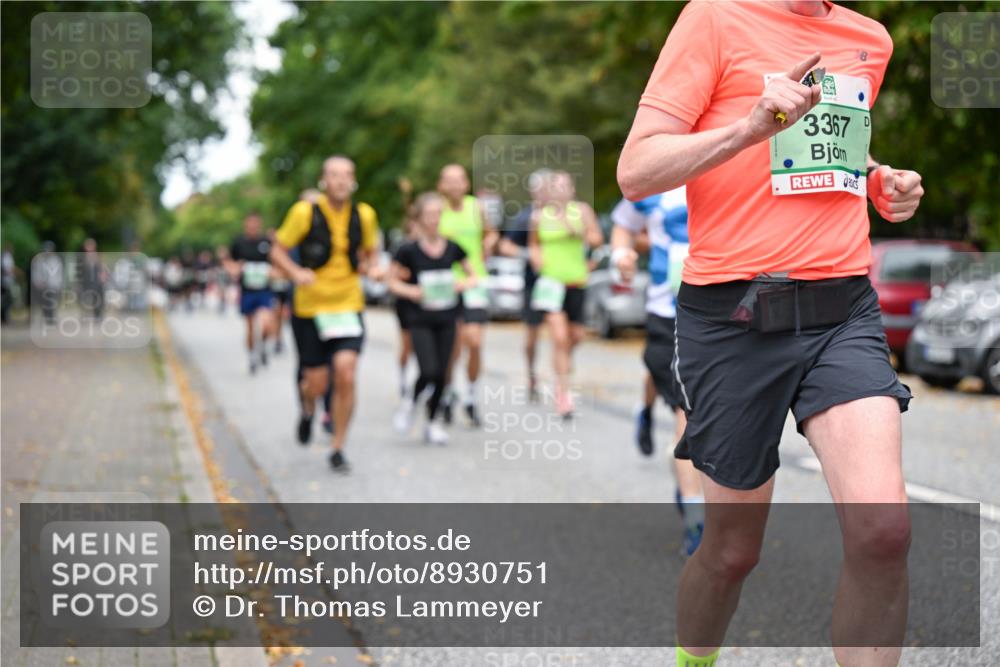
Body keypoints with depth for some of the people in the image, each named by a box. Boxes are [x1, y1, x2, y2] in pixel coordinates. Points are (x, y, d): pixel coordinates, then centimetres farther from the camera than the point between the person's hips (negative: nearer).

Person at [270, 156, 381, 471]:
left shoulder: (364, 215, 0)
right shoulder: (305, 212, -9)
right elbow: (277, 251, -2)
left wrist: (372, 268, -6)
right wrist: (297, 273, -22)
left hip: (348, 308, 1)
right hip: (309, 309, -1)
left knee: (345, 375, -15)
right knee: (317, 383, 4)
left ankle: (338, 448, 0)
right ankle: (308, 410, 43)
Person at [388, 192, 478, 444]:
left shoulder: (452, 248, 2)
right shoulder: (409, 250, -7)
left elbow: (472, 276, 13)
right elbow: (392, 281, 1)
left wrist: (464, 284, -8)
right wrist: (410, 291, -16)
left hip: (446, 319, 3)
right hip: (420, 320, -3)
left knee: (441, 374, 4)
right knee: (429, 371, -15)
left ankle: (432, 422, 20)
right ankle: (410, 402, 16)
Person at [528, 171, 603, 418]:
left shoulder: (582, 210, 2)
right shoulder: (539, 216, 3)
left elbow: (597, 239, -4)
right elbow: (533, 243, 18)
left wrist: (576, 230, -19)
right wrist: (535, 255, -3)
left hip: (576, 281, 2)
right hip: (550, 281, -2)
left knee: (576, 336, 10)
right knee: (560, 338, -13)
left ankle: (564, 361, 44)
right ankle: (563, 391, -7)